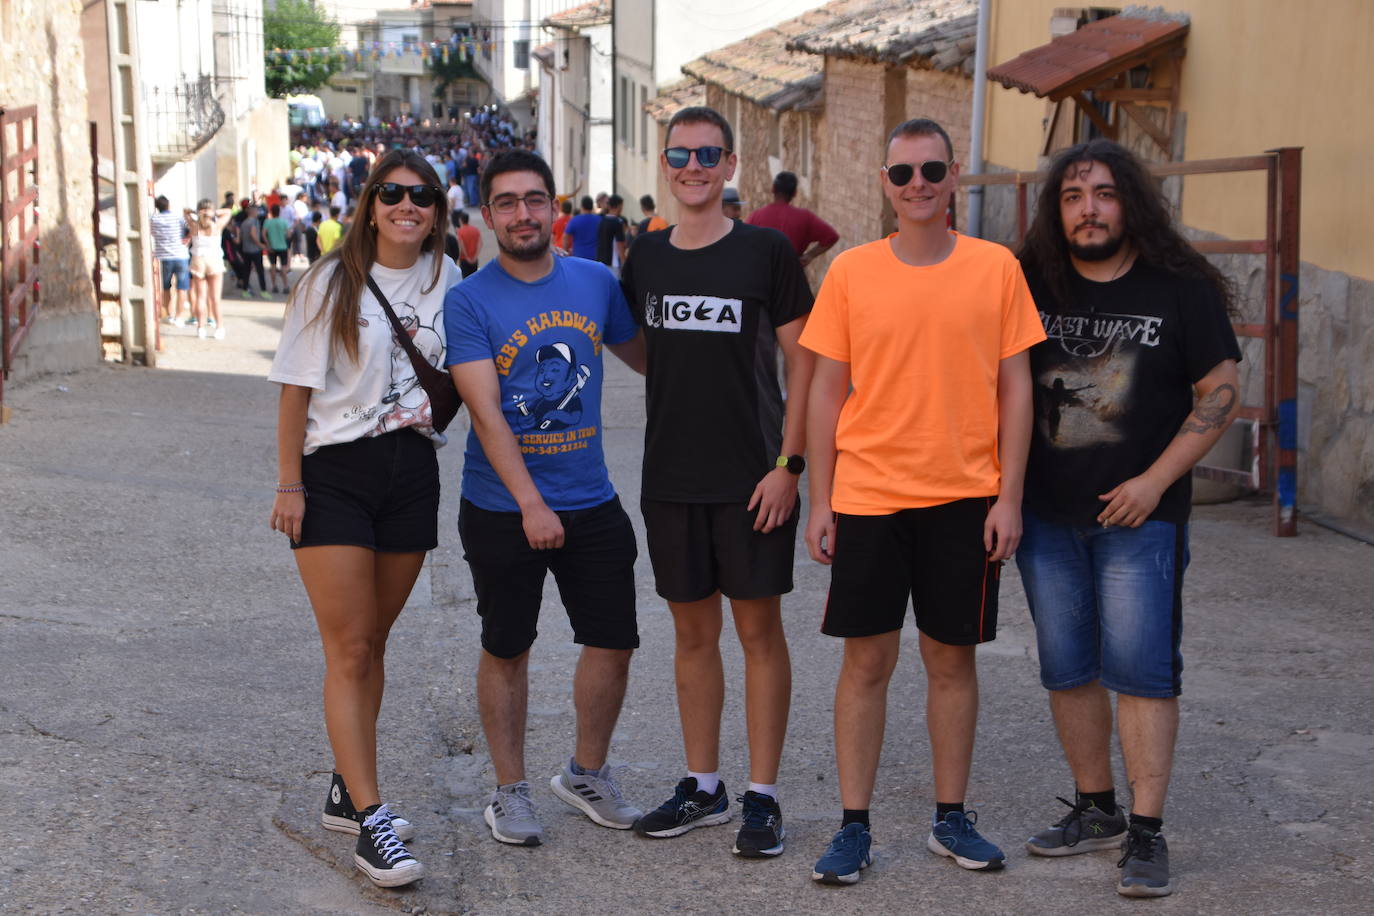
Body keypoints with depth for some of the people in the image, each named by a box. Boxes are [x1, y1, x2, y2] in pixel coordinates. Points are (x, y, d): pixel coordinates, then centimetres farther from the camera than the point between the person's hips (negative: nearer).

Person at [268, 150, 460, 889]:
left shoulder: (445, 279, 5)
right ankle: (370, 823, -5)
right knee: (348, 652, -5)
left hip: (413, 472, 4)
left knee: (372, 642, 12)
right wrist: (288, 483, -9)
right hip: (334, 474, -4)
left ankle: (346, 793, 24)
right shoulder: (333, 280, -5)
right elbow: (296, 387, -5)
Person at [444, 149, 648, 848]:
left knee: (614, 641, 8)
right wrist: (531, 504, -26)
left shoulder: (596, 283, 3)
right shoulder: (468, 301, -9)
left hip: (592, 502, 4)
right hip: (502, 508, -4)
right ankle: (510, 791, 26)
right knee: (506, 650, 9)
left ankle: (586, 773, 30)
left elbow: (643, 355, 21)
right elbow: (486, 412, -18)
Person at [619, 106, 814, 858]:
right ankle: (702, 787, 23)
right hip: (670, 478, 4)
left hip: (751, 478, -4)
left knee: (759, 628, 2)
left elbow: (802, 359, -5)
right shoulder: (644, 256, 7)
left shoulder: (764, 251, -5)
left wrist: (788, 463, -11)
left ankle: (762, 796, 10)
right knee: (692, 629, 11)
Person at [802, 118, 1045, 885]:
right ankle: (854, 826, 14)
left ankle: (952, 817, 24)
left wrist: (1009, 497, -3)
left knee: (953, 657, 10)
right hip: (868, 496, 0)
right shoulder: (851, 272, 1)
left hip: (965, 498, 0)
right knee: (867, 659, 4)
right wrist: (819, 501, 0)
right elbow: (827, 392, 4)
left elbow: (1015, 389, 2)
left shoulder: (996, 268, 0)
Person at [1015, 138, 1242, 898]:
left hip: (1139, 515, -3)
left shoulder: (1181, 289, -3)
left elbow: (1220, 393, -2)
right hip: (1047, 515, 4)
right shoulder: (1031, 285, 4)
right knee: (1067, 668, 10)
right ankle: (1095, 810, 24)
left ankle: (1146, 833, 1)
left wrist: (1155, 480, -10)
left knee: (1140, 669, -5)